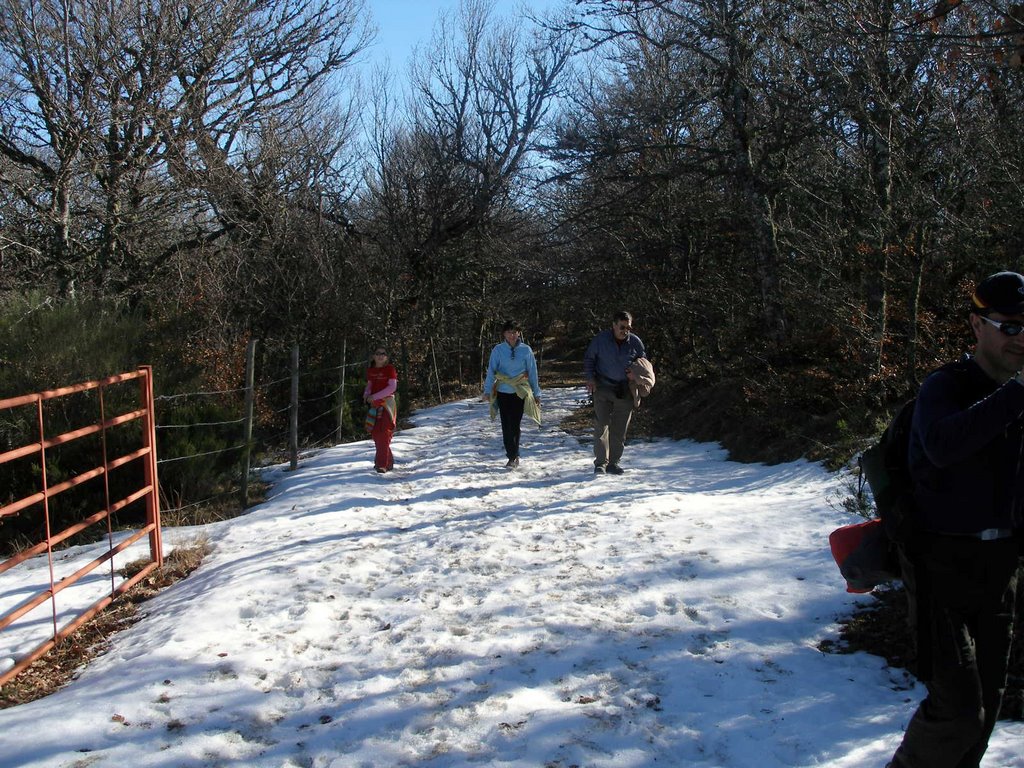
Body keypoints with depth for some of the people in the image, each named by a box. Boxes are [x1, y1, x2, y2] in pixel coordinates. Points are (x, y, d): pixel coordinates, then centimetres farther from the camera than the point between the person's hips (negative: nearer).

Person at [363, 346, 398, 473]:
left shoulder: (390, 368, -6)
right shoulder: (370, 370, 10)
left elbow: (392, 387, -13)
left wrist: (374, 396, -18)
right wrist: (366, 395, -3)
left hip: (387, 402, -6)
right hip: (374, 404, 6)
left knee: (383, 433, -13)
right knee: (375, 434, 7)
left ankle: (382, 464, -13)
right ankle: (388, 461, 19)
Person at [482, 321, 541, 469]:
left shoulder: (526, 350, 0)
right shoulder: (498, 350, 0)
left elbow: (532, 372, 6)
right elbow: (491, 371, 0)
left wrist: (536, 393, 8)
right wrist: (487, 390, -7)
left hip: (520, 392, 0)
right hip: (503, 392, 0)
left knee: (515, 424, 0)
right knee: (506, 425, -2)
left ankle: (513, 456, 13)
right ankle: (513, 456, 4)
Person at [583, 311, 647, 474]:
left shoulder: (635, 342, 1)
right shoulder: (600, 339, -4)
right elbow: (588, 359, 7)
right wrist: (590, 378, -5)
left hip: (625, 391, 2)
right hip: (603, 388, -2)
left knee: (620, 429, 7)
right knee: (601, 425, -9)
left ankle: (613, 462, 17)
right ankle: (600, 462, -6)